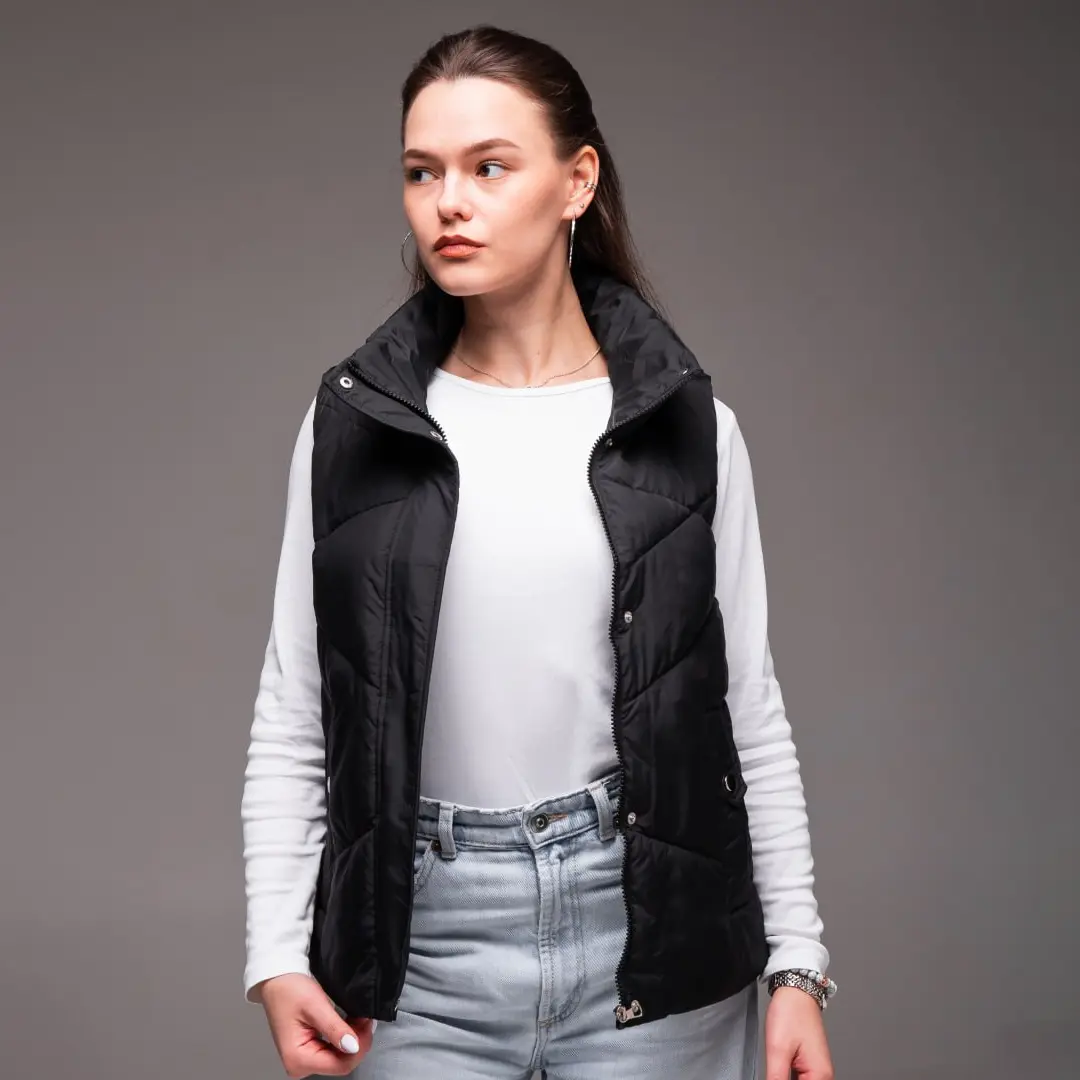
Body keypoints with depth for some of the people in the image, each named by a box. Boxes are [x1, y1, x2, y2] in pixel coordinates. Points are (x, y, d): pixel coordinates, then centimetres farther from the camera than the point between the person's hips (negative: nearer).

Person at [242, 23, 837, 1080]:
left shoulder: (685, 425, 0)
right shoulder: (354, 422, 1)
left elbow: (750, 711, 3)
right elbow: (291, 716, 3)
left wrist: (796, 966, 0)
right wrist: (277, 953, -5)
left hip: (645, 926, 0)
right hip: (422, 939, 1)